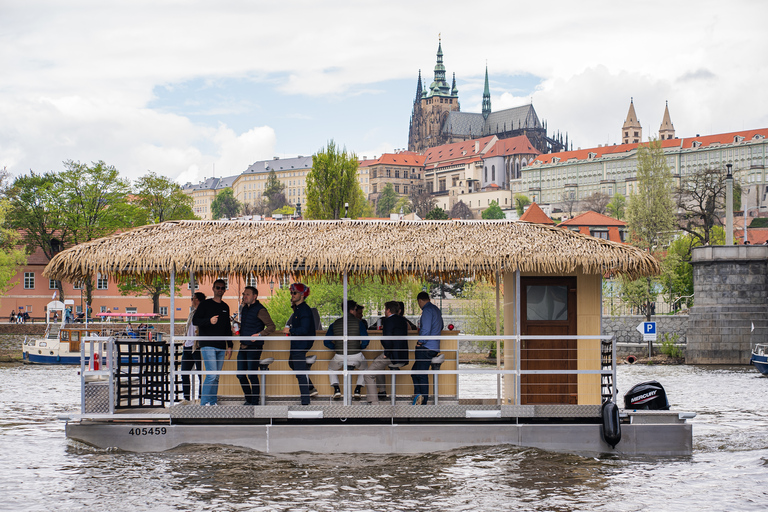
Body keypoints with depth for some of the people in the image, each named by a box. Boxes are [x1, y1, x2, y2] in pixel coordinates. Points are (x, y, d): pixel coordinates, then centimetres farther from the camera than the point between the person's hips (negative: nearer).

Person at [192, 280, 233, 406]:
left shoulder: (225, 307, 18)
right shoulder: (206, 304, 1)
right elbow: (195, 320, -5)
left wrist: (229, 346, 19)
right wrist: (209, 321, -22)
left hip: (221, 347, 6)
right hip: (207, 345, -6)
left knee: (216, 376, 5)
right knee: (212, 375, -15)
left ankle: (213, 402, 10)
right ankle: (204, 403, -10)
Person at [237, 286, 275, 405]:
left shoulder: (260, 310, -10)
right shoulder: (245, 308, 14)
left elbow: (271, 327, -12)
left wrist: (259, 335, -21)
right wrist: (238, 329, 11)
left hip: (254, 347, -8)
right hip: (243, 346, 8)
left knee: (252, 375, -6)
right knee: (240, 375, 8)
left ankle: (254, 402, 3)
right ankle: (248, 400, 21)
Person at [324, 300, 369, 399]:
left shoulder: (335, 324, 7)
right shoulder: (358, 322, -2)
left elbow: (326, 342, 7)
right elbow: (365, 341, -7)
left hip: (339, 357, 1)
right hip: (356, 356, -1)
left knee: (331, 368, 34)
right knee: (364, 368, 33)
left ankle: (336, 390, 13)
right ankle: (358, 390, 15)